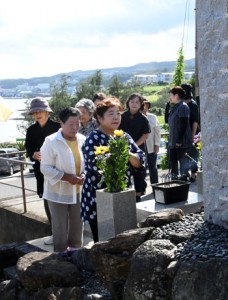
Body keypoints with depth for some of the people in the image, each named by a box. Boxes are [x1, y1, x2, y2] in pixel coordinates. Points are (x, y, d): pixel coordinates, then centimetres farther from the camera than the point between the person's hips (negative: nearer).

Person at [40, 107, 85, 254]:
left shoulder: (83, 140, -2)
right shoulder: (51, 141, -16)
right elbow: (46, 167, -16)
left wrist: (84, 175, -12)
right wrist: (66, 177, -24)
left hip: (78, 190, 5)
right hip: (58, 192, -4)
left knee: (77, 224, 16)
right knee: (60, 226, 6)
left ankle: (75, 250, 34)